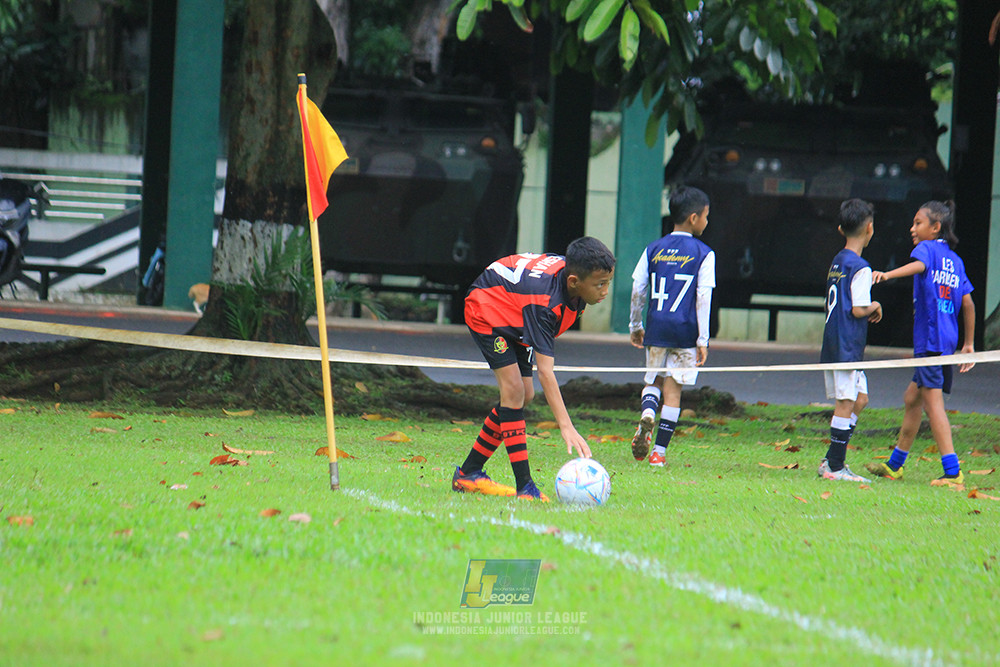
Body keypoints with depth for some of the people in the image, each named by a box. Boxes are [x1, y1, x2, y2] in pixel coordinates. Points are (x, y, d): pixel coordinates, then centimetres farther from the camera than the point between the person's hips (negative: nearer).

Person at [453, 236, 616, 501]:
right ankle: (524, 487, -24)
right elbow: (545, 371, -46)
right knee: (513, 388, -21)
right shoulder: (545, 304, -42)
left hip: (514, 318, 9)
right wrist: (566, 427, -53)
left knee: (523, 395, 4)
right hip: (486, 308, -9)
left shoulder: (570, 271, -20)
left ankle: (468, 473, 15)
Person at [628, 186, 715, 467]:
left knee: (653, 381, 17)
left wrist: (634, 326, 18)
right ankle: (659, 450, 5)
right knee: (672, 389, 5)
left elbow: (638, 290, 6)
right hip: (685, 329, -3)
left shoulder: (653, 250, 6)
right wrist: (702, 340, -6)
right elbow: (703, 298, -8)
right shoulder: (704, 254, -4)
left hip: (656, 328, 3)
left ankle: (646, 416, -16)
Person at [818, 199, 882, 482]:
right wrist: (874, 307, 1)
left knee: (859, 398, 15)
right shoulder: (860, 268, -14)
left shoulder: (837, 262, 13)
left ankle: (831, 461, 14)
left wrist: (869, 309, 10)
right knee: (846, 404, -5)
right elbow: (858, 310, -18)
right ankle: (835, 467, -4)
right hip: (847, 347, -9)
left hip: (832, 343, 9)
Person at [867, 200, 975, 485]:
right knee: (912, 397, 18)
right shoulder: (955, 260, 18)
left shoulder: (927, 248, -3)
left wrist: (888, 274, -44)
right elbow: (968, 304, 16)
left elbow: (919, 265, -27)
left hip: (930, 338, -9)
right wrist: (969, 343, 21)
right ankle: (894, 465, 27)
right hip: (948, 339, 9)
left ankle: (952, 472, -16)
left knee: (932, 402, -10)